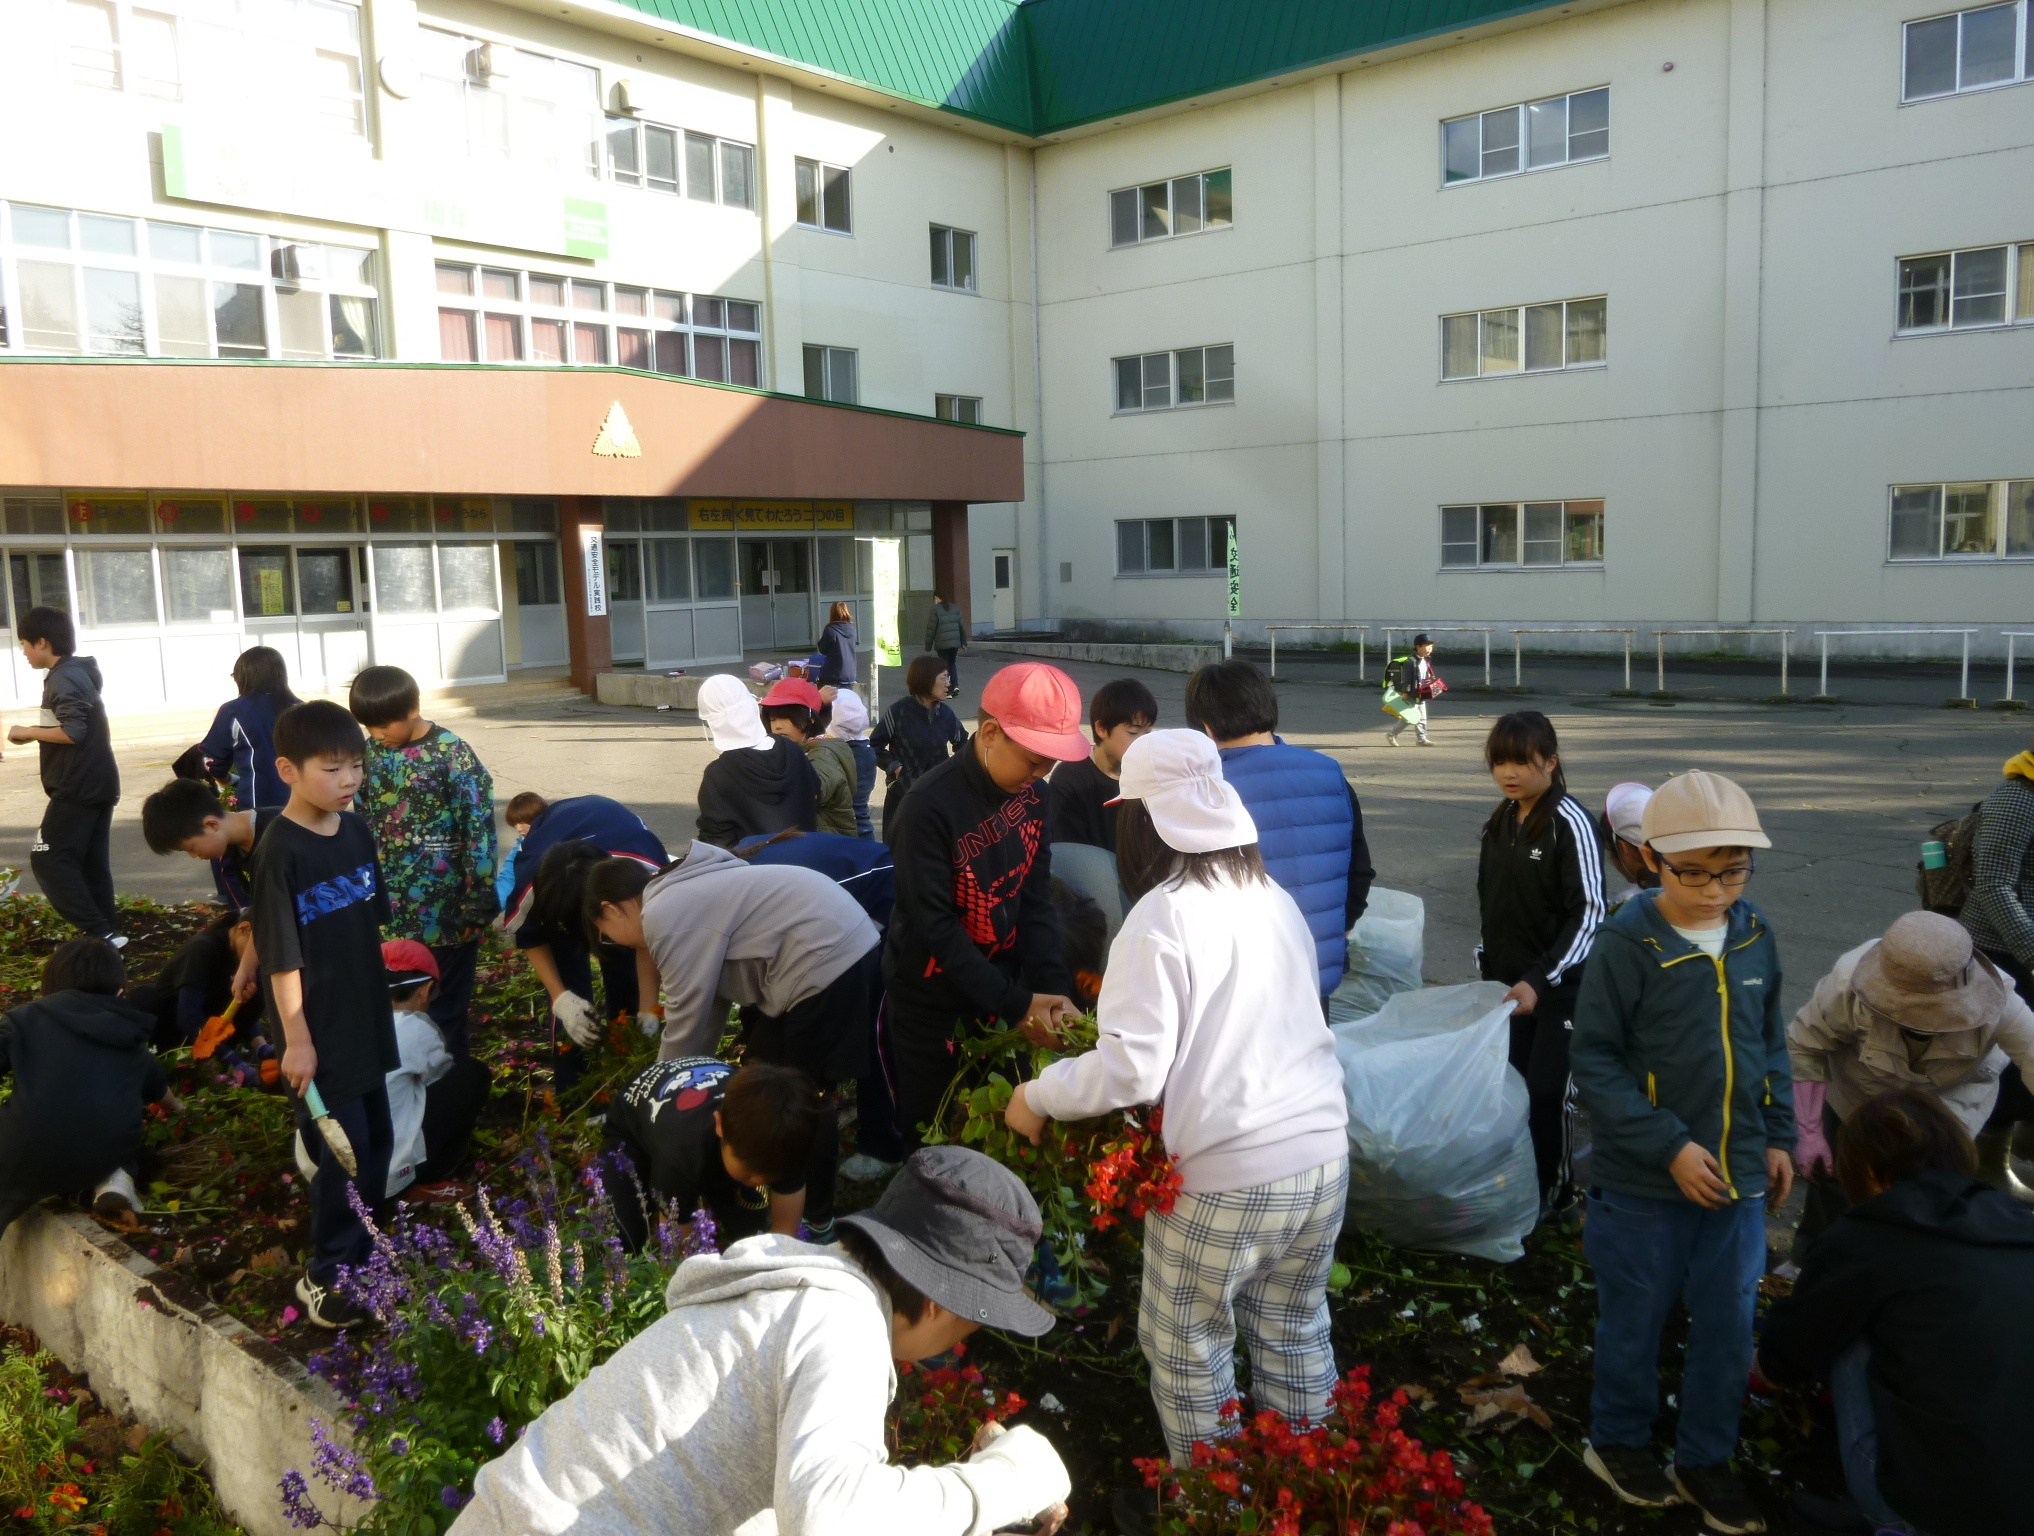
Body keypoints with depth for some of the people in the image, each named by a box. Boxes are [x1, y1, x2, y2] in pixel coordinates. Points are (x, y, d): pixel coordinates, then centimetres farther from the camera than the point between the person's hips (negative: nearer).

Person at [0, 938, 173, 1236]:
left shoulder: (27, 1018, 6)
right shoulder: (131, 1042, 18)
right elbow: (157, 1088, 36)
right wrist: (177, 1109, 58)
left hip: (27, 1160, -2)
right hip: (105, 1158, 2)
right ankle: (116, 1180, 6)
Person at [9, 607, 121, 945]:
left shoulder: (62, 679, -14)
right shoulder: (80, 673, 16)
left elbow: (73, 732, -23)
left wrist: (28, 732, -10)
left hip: (78, 787, -10)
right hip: (99, 782, 10)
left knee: (47, 859, -6)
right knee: (92, 862, 11)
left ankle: (98, 932, -11)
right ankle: (107, 932, 12)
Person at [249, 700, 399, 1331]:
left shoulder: (356, 830, 2)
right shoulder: (280, 851, -18)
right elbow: (281, 955, -16)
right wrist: (296, 1038, -15)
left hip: (367, 1018, 7)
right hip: (321, 1030, -7)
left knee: (377, 1138, 17)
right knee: (342, 1149, -1)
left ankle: (365, 1248, 34)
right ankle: (325, 1274, 16)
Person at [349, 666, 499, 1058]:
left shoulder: (451, 754, -10)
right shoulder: (369, 753, 5)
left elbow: (480, 828, -11)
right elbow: (357, 825, 13)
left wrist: (478, 901, -13)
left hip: (445, 909, -4)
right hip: (387, 911, 5)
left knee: (445, 1007, 5)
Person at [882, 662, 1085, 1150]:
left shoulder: (1031, 795, -3)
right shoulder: (931, 805, -23)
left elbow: (1035, 900, -2)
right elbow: (934, 924, -23)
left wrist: (1055, 987, -15)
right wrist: (1015, 1004, -24)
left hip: (1001, 985, 5)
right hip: (932, 1003, -5)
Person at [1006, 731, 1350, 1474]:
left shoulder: (1162, 917, -15)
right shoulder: (1275, 898, 5)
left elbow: (1131, 1071, -18)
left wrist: (1037, 1095, -3)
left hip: (1226, 1177, -7)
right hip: (1323, 1157, 7)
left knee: (1189, 1347, 13)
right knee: (1295, 1330, 22)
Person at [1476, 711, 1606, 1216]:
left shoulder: (1569, 823, -14)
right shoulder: (1500, 822, 7)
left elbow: (1588, 914, -17)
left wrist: (1539, 979, -22)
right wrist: (1491, 963, 14)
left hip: (1560, 984, -6)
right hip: (1507, 979, 6)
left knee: (1547, 1089, -2)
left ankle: (1554, 1187, 18)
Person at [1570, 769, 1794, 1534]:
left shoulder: (1754, 936, -1)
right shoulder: (1625, 945, -19)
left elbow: (1771, 1046, 13)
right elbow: (1595, 1062, -16)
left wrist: (1779, 1135, 11)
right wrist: (1670, 1147, -19)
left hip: (1738, 1179, 5)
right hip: (1645, 1183, -5)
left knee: (1729, 1327, 16)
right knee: (1634, 1320, 14)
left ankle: (1705, 1457, 37)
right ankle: (1619, 1441, 37)